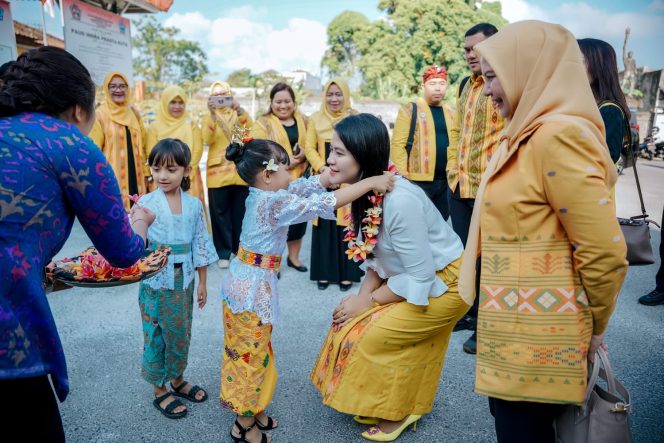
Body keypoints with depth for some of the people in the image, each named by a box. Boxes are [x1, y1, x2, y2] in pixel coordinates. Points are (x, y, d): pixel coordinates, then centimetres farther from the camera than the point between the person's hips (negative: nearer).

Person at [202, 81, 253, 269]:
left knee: (240, 212, 7)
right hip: (218, 171, -1)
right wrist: (212, 114, -26)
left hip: (240, 170, 1)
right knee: (220, 212, 1)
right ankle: (223, 253, 10)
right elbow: (207, 140, -14)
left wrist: (240, 110, -29)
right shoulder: (209, 118, 5)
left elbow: (250, 128, -13)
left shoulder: (239, 115, 9)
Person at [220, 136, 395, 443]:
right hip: (254, 287, -9)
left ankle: (252, 410, 38)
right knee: (251, 353, 7)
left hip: (243, 281, 9)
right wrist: (370, 182, -21)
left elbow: (311, 185, 5)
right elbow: (326, 202, -27)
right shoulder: (275, 203, -24)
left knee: (249, 351, 20)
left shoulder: (263, 195, 3)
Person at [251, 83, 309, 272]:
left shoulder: (303, 121, 11)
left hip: (299, 179, 4)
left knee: (298, 218, 11)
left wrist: (304, 154, -10)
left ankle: (293, 257, 30)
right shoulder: (263, 124, -2)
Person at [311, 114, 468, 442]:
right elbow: (375, 254, 4)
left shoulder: (399, 200, -33)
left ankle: (399, 411, 14)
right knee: (351, 325, 6)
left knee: (370, 335, -11)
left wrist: (369, 301, -17)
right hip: (409, 276, 8)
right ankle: (384, 404, 26)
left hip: (443, 284, -8)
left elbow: (420, 276, -27)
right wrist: (363, 294, -9)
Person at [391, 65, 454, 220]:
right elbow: (397, 145, -7)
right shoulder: (410, 110, -2)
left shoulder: (449, 113, 14)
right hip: (418, 181, -5)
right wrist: (403, 177, -12)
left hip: (445, 182, 5)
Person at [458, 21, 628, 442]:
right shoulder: (529, 135, 11)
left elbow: (604, 251, -21)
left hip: (535, 334, -9)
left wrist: (594, 325, -6)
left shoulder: (557, 136, -20)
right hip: (518, 327, 9)